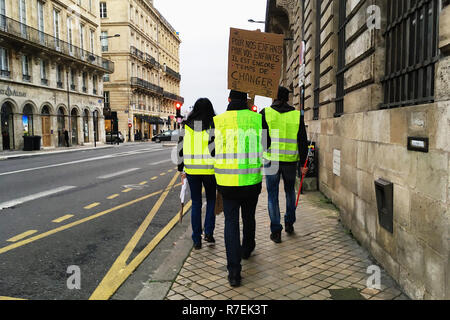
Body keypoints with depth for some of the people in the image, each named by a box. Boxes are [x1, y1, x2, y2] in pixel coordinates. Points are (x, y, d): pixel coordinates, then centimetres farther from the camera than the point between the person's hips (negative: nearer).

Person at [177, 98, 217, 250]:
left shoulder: (187, 126, 4)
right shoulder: (214, 125, -4)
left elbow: (180, 148, 5)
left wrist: (181, 169, 13)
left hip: (192, 170, 2)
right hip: (210, 169, -2)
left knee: (196, 203, 12)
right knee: (211, 200, 20)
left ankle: (197, 240, 15)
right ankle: (209, 232, 11)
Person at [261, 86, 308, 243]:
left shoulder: (265, 113, -3)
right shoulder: (297, 115, 1)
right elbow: (303, 141, 2)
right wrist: (302, 163, 7)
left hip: (271, 160, -2)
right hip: (291, 160, 2)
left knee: (273, 195, 7)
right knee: (290, 192, 22)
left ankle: (276, 231, 7)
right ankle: (289, 224, 30)